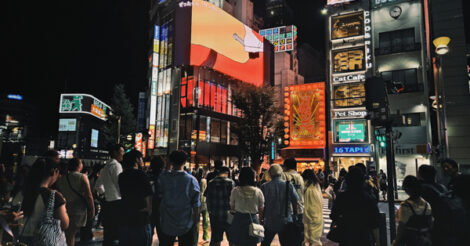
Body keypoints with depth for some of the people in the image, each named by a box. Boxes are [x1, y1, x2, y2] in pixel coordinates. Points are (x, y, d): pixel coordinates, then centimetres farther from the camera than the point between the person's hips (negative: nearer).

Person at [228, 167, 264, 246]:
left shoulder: (235, 190, -8)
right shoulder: (258, 191, -8)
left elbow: (232, 208, 2)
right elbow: (261, 210, 1)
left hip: (238, 220, 0)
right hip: (253, 220, 0)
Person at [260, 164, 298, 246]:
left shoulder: (264, 186, -10)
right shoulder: (288, 185, -10)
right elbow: (296, 202, -4)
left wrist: (262, 216, 14)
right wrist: (295, 213, 12)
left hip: (270, 222, 0)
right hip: (285, 222, 0)